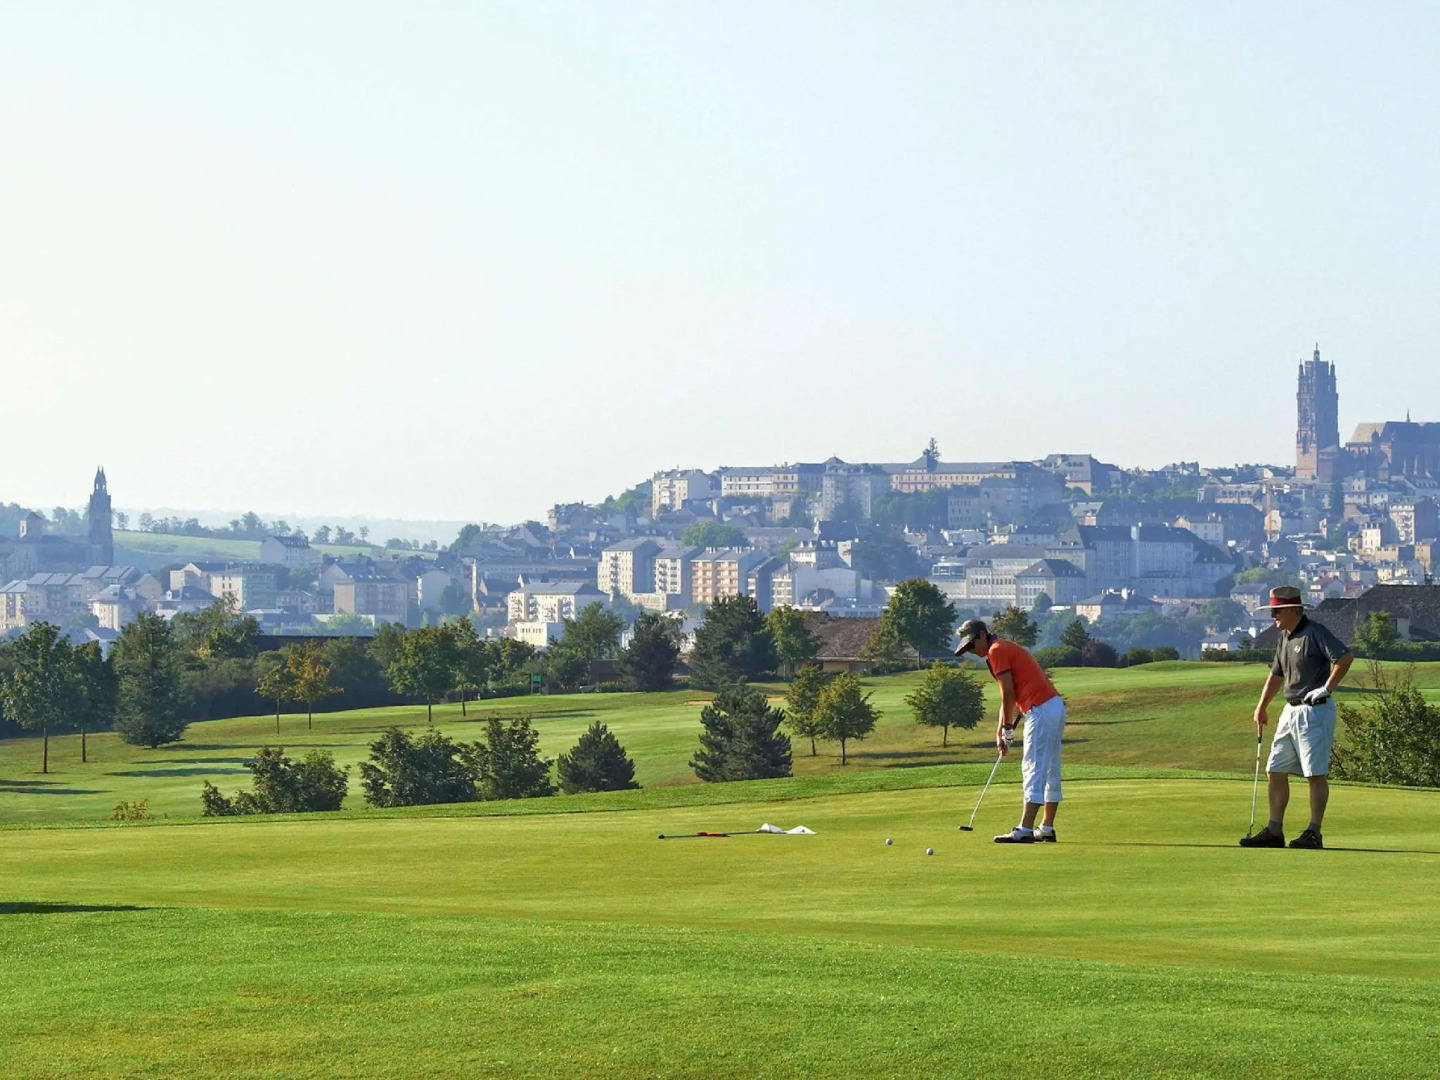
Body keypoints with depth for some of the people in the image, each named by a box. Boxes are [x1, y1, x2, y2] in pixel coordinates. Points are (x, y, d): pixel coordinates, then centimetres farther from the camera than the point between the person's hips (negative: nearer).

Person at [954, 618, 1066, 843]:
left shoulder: (996, 651, -9)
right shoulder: (1007, 648, 22)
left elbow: (1008, 695, -12)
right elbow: (1010, 697, 22)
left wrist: (1007, 728, 0)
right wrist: (1001, 731, 18)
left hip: (1041, 711, -10)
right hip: (1054, 706, 10)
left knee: (1034, 770, -11)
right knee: (1049, 770, 12)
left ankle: (1025, 830, -13)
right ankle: (1047, 829, 17)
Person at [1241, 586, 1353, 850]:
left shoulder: (1315, 633, -13)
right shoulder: (1284, 637, 15)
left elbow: (1345, 657, -23)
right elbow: (1277, 674, 26)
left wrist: (1327, 688, -19)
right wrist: (1261, 707, 21)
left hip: (1315, 710, -10)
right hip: (1291, 710, 10)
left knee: (1316, 773, -7)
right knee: (1275, 771, 8)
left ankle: (1314, 833, -4)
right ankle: (1274, 832, 12)